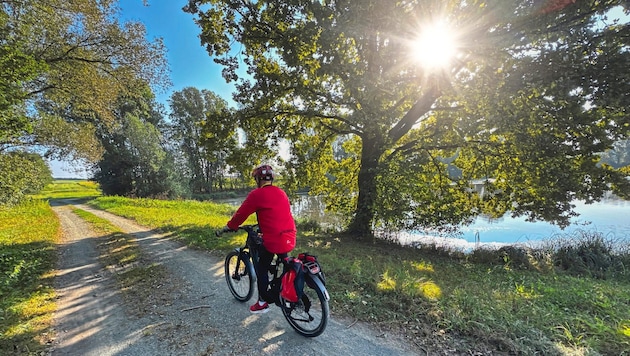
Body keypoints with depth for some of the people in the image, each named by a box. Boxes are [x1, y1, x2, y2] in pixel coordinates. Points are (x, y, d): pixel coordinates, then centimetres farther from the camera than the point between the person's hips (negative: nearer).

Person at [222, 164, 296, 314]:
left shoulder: (257, 194, -8)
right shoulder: (281, 192, 13)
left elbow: (241, 213, -2)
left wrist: (229, 227, 14)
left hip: (273, 240, -7)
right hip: (290, 238, 7)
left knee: (261, 268, 14)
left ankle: (263, 302, 24)